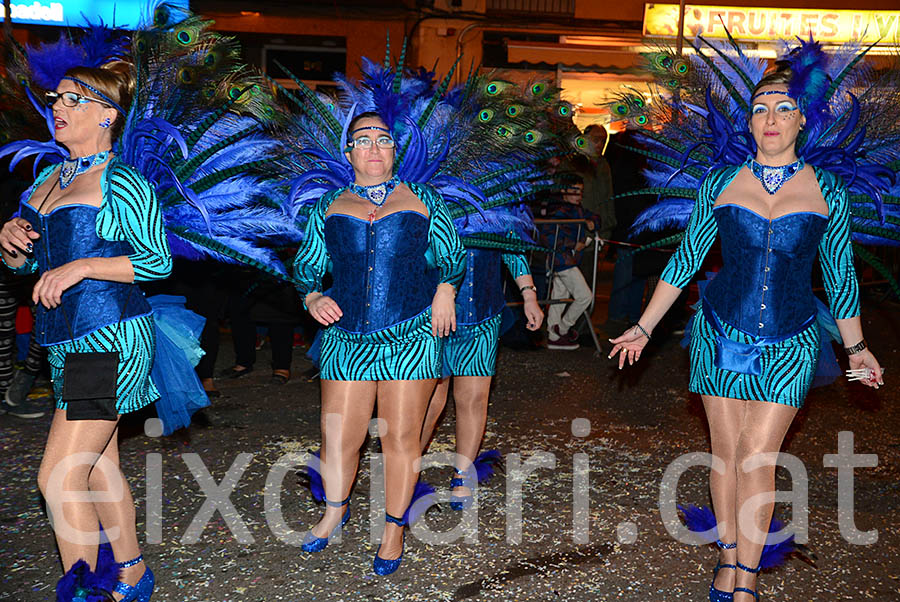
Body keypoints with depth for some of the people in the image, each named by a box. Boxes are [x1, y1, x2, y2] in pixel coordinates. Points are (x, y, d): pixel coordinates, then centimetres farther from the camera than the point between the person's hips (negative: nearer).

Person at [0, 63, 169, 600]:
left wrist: (81, 266, -20)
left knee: (59, 478, -9)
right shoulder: (47, 182, 15)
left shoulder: (122, 183, -9)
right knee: (99, 469, 16)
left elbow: (159, 261, -13)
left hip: (111, 340, -9)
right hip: (66, 343, 9)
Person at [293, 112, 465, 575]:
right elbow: (306, 265, 18)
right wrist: (312, 298, -2)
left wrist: (444, 289, -4)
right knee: (338, 438, 4)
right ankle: (335, 510, 35)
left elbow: (453, 254, 15)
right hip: (345, 341, 2)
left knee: (401, 438, 4)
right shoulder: (328, 208, 10)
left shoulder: (423, 201, 6)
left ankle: (394, 531, 24)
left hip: (411, 340, -1)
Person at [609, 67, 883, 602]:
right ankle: (728, 558, 23)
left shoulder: (828, 193, -1)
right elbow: (685, 261, 7)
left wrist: (856, 348, 16)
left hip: (789, 346, -1)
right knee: (725, 451, 7)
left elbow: (840, 276, 9)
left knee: (757, 458, -6)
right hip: (721, 334, 1)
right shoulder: (720, 185, 0)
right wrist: (645, 328, 7)